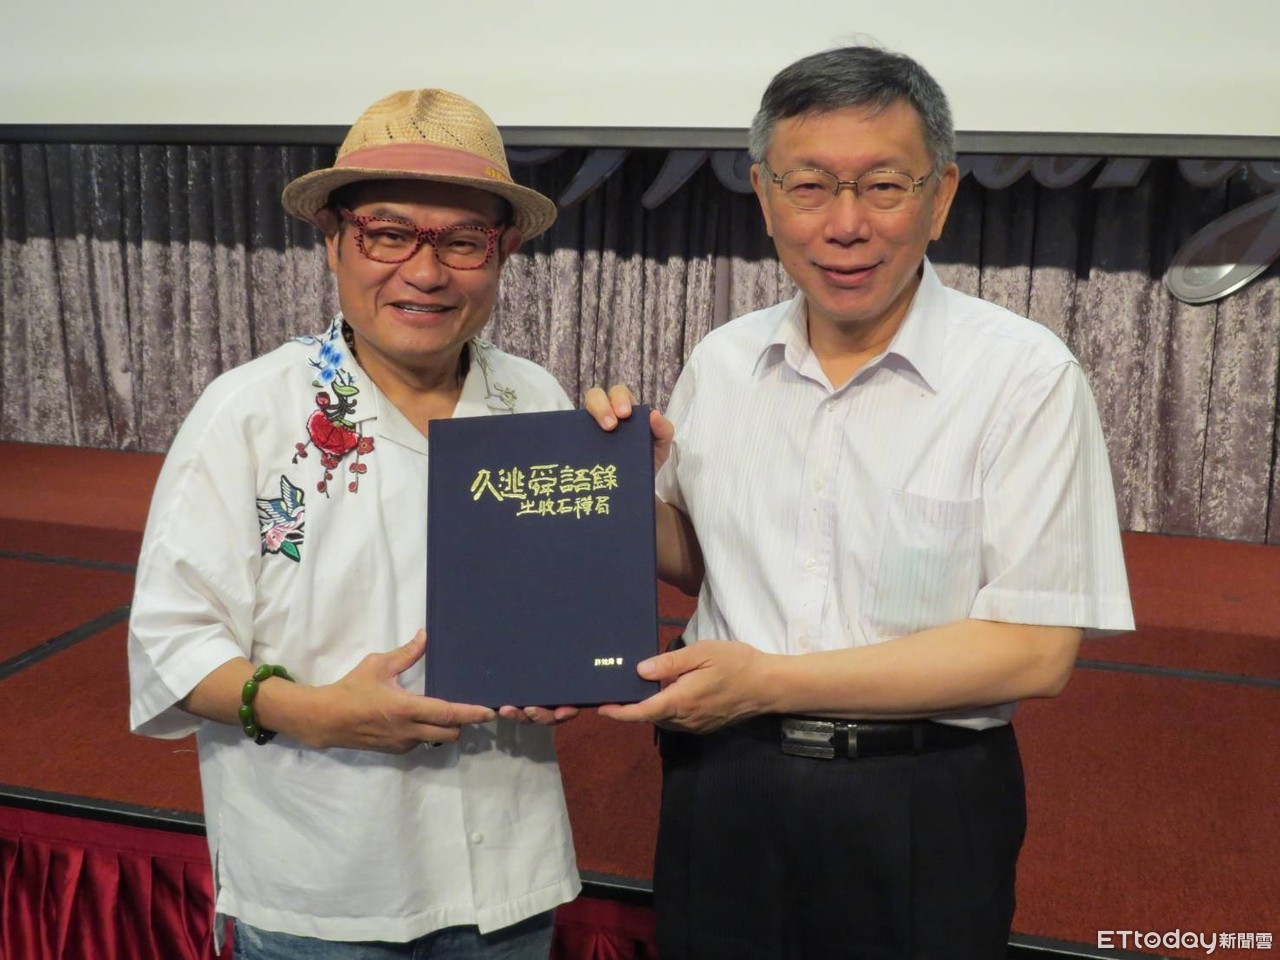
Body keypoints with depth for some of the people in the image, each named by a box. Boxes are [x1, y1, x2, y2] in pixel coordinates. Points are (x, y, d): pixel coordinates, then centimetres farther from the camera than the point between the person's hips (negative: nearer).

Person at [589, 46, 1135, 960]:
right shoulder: (721, 362, 1)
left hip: (920, 814, -3)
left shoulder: (1027, 376, -14)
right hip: (722, 790, 4)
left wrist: (769, 681, -19)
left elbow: (1033, 649, -17)